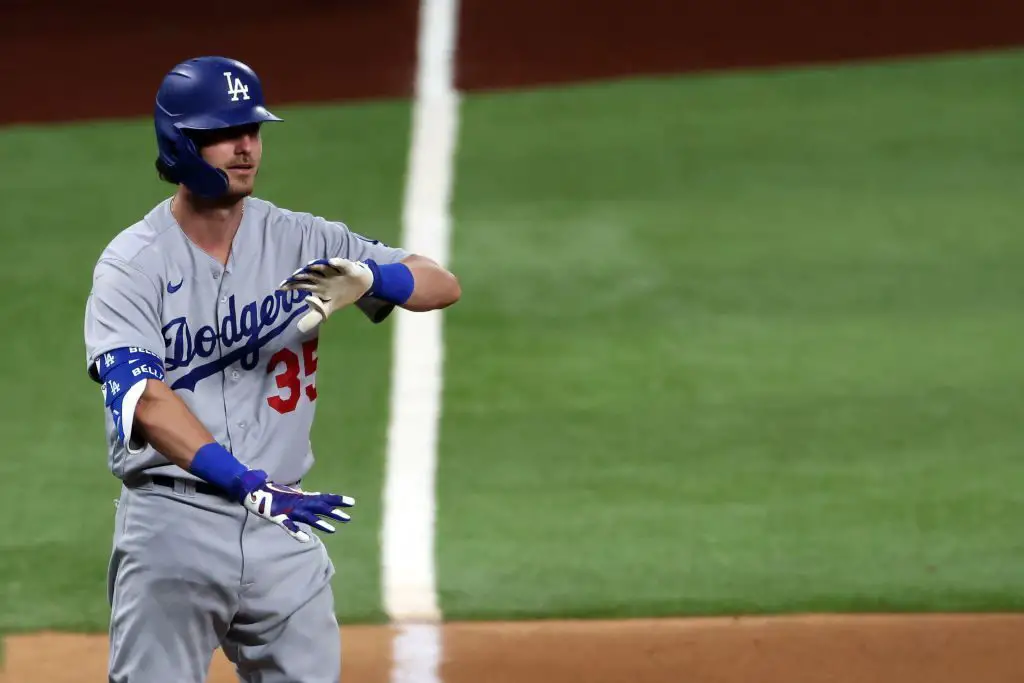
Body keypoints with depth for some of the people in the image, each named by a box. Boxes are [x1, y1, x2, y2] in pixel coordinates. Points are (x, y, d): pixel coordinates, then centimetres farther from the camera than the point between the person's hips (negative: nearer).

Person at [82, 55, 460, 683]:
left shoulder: (300, 242, 7)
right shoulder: (132, 264, -5)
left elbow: (443, 285, 3)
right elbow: (141, 396, -21)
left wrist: (369, 277, -20)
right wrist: (243, 481, -35)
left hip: (284, 526, 4)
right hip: (173, 528, -4)